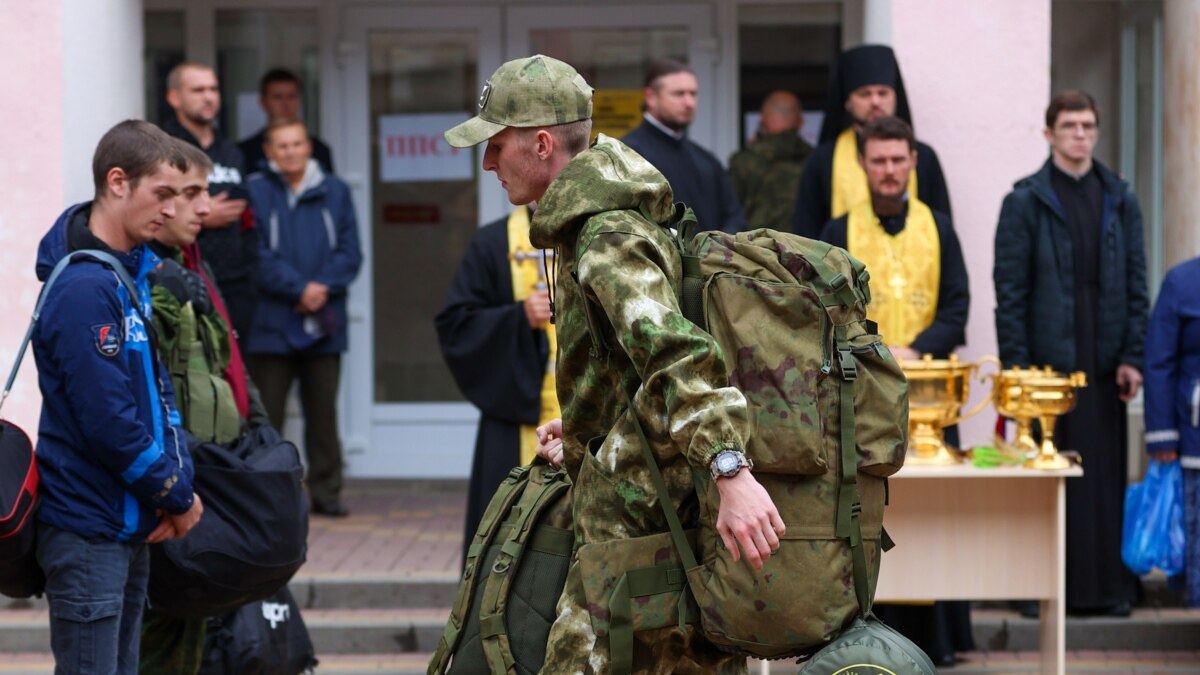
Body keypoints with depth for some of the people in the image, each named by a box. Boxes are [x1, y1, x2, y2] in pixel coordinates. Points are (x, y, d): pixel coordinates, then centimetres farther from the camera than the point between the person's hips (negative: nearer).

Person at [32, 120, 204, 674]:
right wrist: (177, 496, -11)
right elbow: (107, 421, -23)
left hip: (130, 523, 9)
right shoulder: (84, 289, -20)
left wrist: (177, 484, 1)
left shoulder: (138, 271, 10)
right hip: (88, 528, -9)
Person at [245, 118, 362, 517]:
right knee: (268, 413, -1)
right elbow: (259, 256, -9)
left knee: (323, 412, 8)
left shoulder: (334, 193, 10)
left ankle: (326, 492, 15)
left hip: (324, 324, 3)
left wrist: (324, 287, -10)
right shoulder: (256, 192, -1)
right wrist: (299, 288, -16)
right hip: (272, 323, -3)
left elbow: (349, 252, 6)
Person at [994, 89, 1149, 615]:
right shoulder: (1026, 202, 0)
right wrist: (1015, 365, -9)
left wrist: (1132, 356, 1)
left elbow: (1136, 285, 10)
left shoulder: (1120, 202, 10)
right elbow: (1009, 290, -3)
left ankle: (1108, 585, 10)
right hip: (1046, 361, -3)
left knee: (1107, 476, 4)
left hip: (1104, 365, 3)